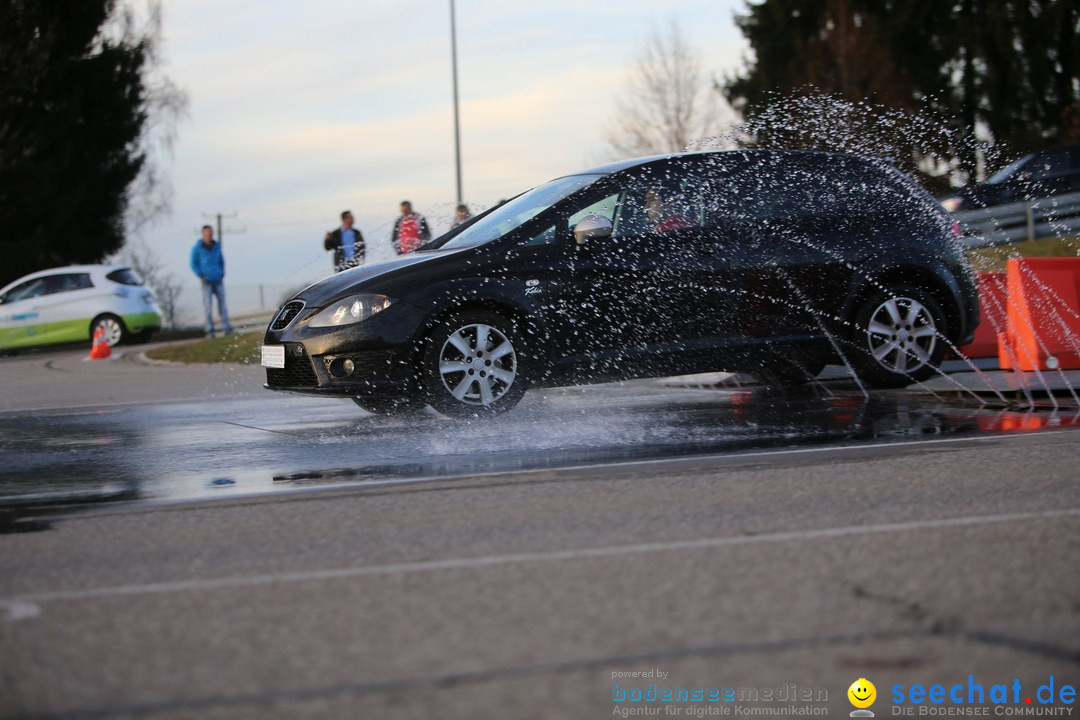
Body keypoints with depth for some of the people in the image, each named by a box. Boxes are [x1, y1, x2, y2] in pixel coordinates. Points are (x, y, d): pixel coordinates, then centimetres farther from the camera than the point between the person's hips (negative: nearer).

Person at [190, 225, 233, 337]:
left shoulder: (217, 246, 8)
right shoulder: (197, 248, -3)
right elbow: (193, 264, 0)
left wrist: (222, 274, 6)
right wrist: (201, 276, -9)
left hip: (218, 281, 3)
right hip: (206, 281, -3)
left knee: (222, 302, -7)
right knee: (208, 305, -6)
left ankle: (227, 327, -11)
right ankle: (210, 330, -4)